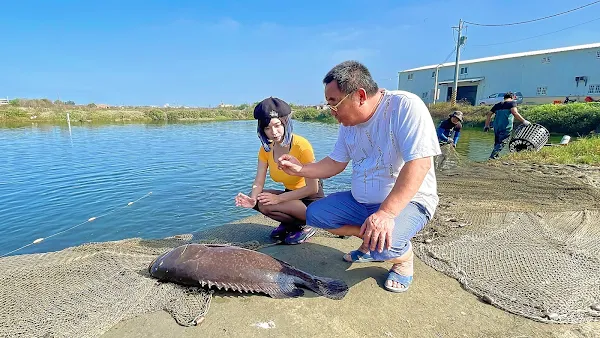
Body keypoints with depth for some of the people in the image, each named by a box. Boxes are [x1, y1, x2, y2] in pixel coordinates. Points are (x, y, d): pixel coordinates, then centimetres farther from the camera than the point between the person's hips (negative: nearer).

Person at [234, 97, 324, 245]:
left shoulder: (301, 145, -22)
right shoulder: (266, 148, -4)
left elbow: (312, 188, -22)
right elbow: (259, 182, -8)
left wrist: (278, 198, -26)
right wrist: (252, 199, -30)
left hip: (312, 200, -6)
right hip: (291, 195, 7)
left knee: (265, 205, -24)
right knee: (258, 201, -13)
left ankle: (305, 226, -3)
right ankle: (289, 224, 5)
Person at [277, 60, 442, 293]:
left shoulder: (406, 106, -21)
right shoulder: (349, 122, 1)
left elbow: (419, 163, -30)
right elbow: (335, 163, 10)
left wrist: (386, 212, -38)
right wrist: (300, 169, -5)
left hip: (408, 200, -7)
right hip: (360, 200, 7)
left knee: (382, 244, -34)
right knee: (315, 214, -3)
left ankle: (403, 257, 4)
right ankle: (369, 245, 12)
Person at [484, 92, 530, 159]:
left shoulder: (497, 105, 19)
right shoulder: (512, 102, 3)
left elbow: (489, 114, 17)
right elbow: (514, 112, -13)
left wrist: (486, 126, 21)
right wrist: (523, 121, -10)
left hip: (496, 126, 6)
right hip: (506, 126, -6)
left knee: (497, 142, 15)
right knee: (502, 142, -4)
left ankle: (496, 156, 18)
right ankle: (492, 156, -14)